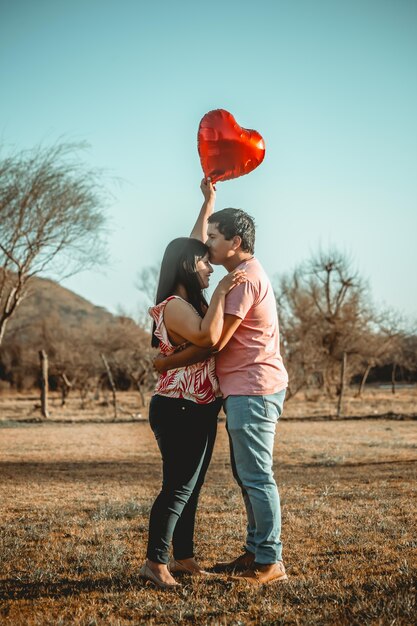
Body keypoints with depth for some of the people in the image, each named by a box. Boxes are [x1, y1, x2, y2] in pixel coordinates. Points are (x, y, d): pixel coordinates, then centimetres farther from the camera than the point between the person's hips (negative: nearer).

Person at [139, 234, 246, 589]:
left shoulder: (192, 303, 14)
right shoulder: (174, 306, -18)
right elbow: (208, 337, -31)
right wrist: (221, 293, -26)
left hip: (200, 410, 10)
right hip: (179, 411, -10)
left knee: (190, 487, 14)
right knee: (178, 487, -9)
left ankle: (183, 557, 22)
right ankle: (155, 563, -4)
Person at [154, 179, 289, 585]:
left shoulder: (245, 278, -15)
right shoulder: (243, 271, 17)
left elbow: (213, 342, -17)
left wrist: (168, 363, -8)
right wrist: (209, 201, 32)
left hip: (253, 390, -11)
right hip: (244, 389, 11)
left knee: (256, 476, -8)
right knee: (246, 475, 13)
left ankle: (270, 562, -5)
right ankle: (255, 551, 19)